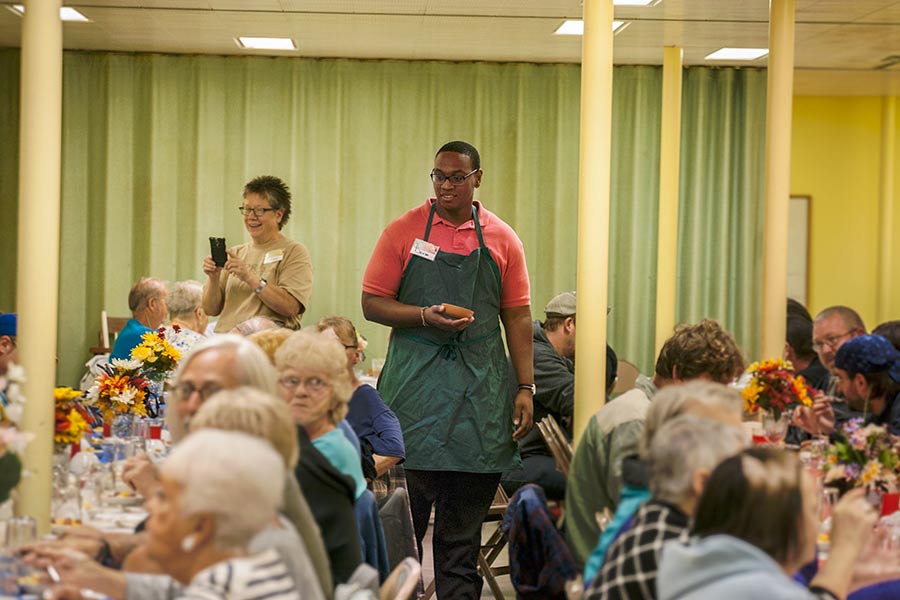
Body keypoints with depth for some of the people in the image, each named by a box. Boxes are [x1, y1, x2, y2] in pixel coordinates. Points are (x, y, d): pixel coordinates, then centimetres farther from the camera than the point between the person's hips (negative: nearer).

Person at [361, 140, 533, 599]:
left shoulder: (501, 240, 8)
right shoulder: (404, 231, 3)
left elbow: (518, 318, 10)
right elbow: (372, 304, 2)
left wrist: (525, 388, 3)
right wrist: (426, 316, -14)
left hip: (480, 386, 2)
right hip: (415, 383, -1)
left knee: (464, 524, 5)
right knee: (405, 511, -2)